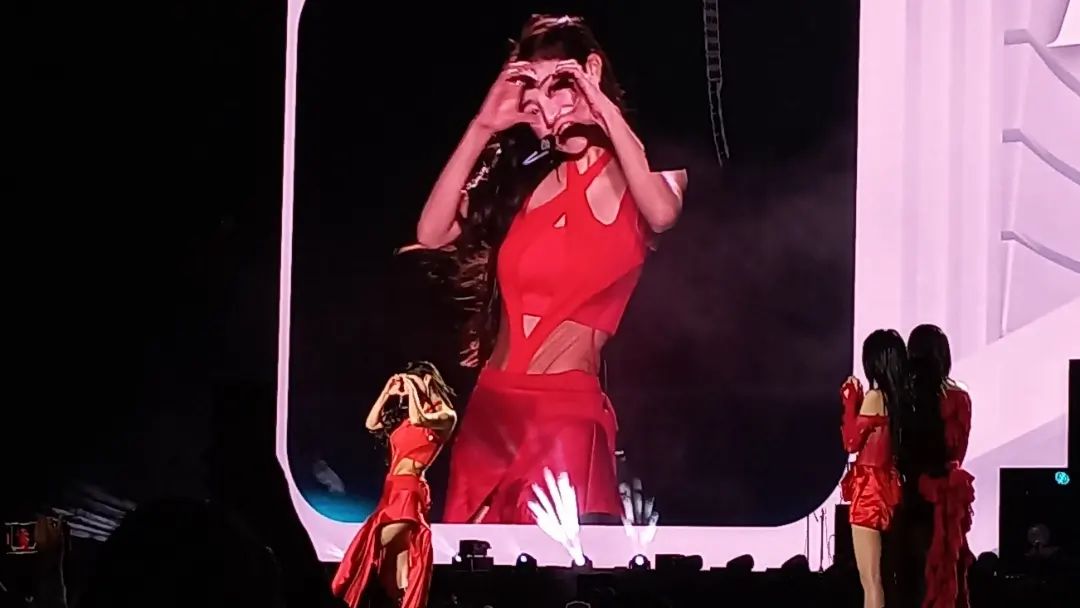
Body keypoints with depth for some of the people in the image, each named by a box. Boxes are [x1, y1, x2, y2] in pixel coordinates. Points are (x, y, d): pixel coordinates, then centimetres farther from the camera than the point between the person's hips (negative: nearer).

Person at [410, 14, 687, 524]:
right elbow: (432, 235, 2)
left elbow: (662, 215, -22)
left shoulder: (634, 172, 3)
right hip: (489, 408, 5)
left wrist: (606, 110, -17)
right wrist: (483, 129, 0)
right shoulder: (526, 177, 14)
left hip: (565, 411, -5)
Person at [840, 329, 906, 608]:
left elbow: (852, 442, -7)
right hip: (893, 490, 7)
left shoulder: (875, 397, -14)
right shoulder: (905, 397, 6)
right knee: (887, 576, 12)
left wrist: (850, 403, -1)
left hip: (871, 490, -7)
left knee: (870, 580, -6)